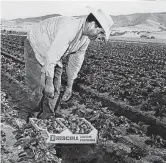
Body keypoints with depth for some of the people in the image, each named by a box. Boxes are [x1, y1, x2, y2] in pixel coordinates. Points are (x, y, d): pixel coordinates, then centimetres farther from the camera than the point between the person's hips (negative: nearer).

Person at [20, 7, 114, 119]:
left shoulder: (86, 38, -9)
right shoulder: (69, 29, -38)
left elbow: (76, 62, 2)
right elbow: (50, 58, -36)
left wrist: (69, 86, 7)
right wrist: (49, 84, -27)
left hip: (53, 55, 8)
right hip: (35, 48, -7)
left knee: (55, 88, 3)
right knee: (39, 87, -6)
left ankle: (47, 116, 19)